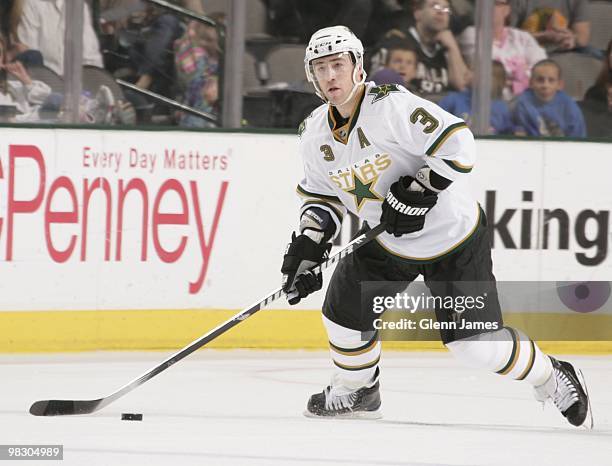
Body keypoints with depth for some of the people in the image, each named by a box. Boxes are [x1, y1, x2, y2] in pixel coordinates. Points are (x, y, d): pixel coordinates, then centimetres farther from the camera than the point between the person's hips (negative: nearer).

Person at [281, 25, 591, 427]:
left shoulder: (392, 105, -25)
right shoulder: (314, 134, -2)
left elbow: (456, 142, -29)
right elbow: (322, 194, 12)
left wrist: (418, 191, -31)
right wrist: (308, 244, -1)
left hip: (454, 238, -6)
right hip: (388, 243, 6)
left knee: (476, 344, -9)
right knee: (344, 308, -6)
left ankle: (552, 378, 15)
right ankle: (358, 391, 21)